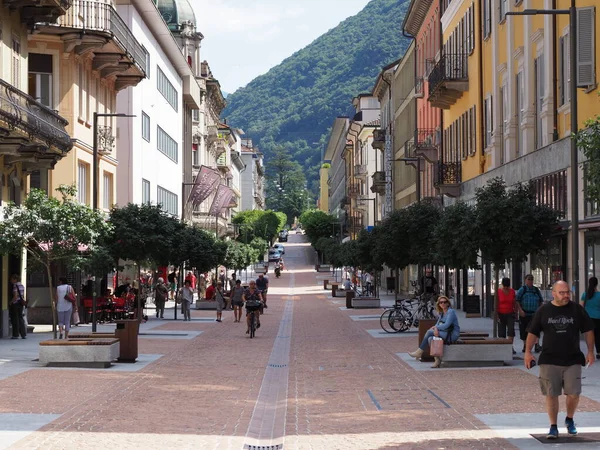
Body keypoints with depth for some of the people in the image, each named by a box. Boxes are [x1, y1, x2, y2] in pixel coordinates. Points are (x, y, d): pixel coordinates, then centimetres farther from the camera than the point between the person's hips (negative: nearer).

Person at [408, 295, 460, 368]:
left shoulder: (451, 312, -10)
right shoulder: (442, 313, 17)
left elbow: (446, 325, -19)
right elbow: (438, 324, 12)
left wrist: (435, 327, -9)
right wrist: (436, 328, -12)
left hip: (452, 335, -8)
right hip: (446, 333, 8)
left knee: (429, 332, -18)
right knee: (430, 339, -19)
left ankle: (419, 352, -7)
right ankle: (438, 360, -19)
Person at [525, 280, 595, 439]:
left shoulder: (577, 309, 4)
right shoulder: (543, 311, 4)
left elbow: (588, 331, 9)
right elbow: (532, 332, 8)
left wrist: (590, 351, 3)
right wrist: (528, 352, -1)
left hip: (573, 360, 0)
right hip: (549, 361, 0)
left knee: (573, 393, -5)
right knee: (551, 395, 0)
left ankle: (570, 419, 22)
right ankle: (553, 427, 11)